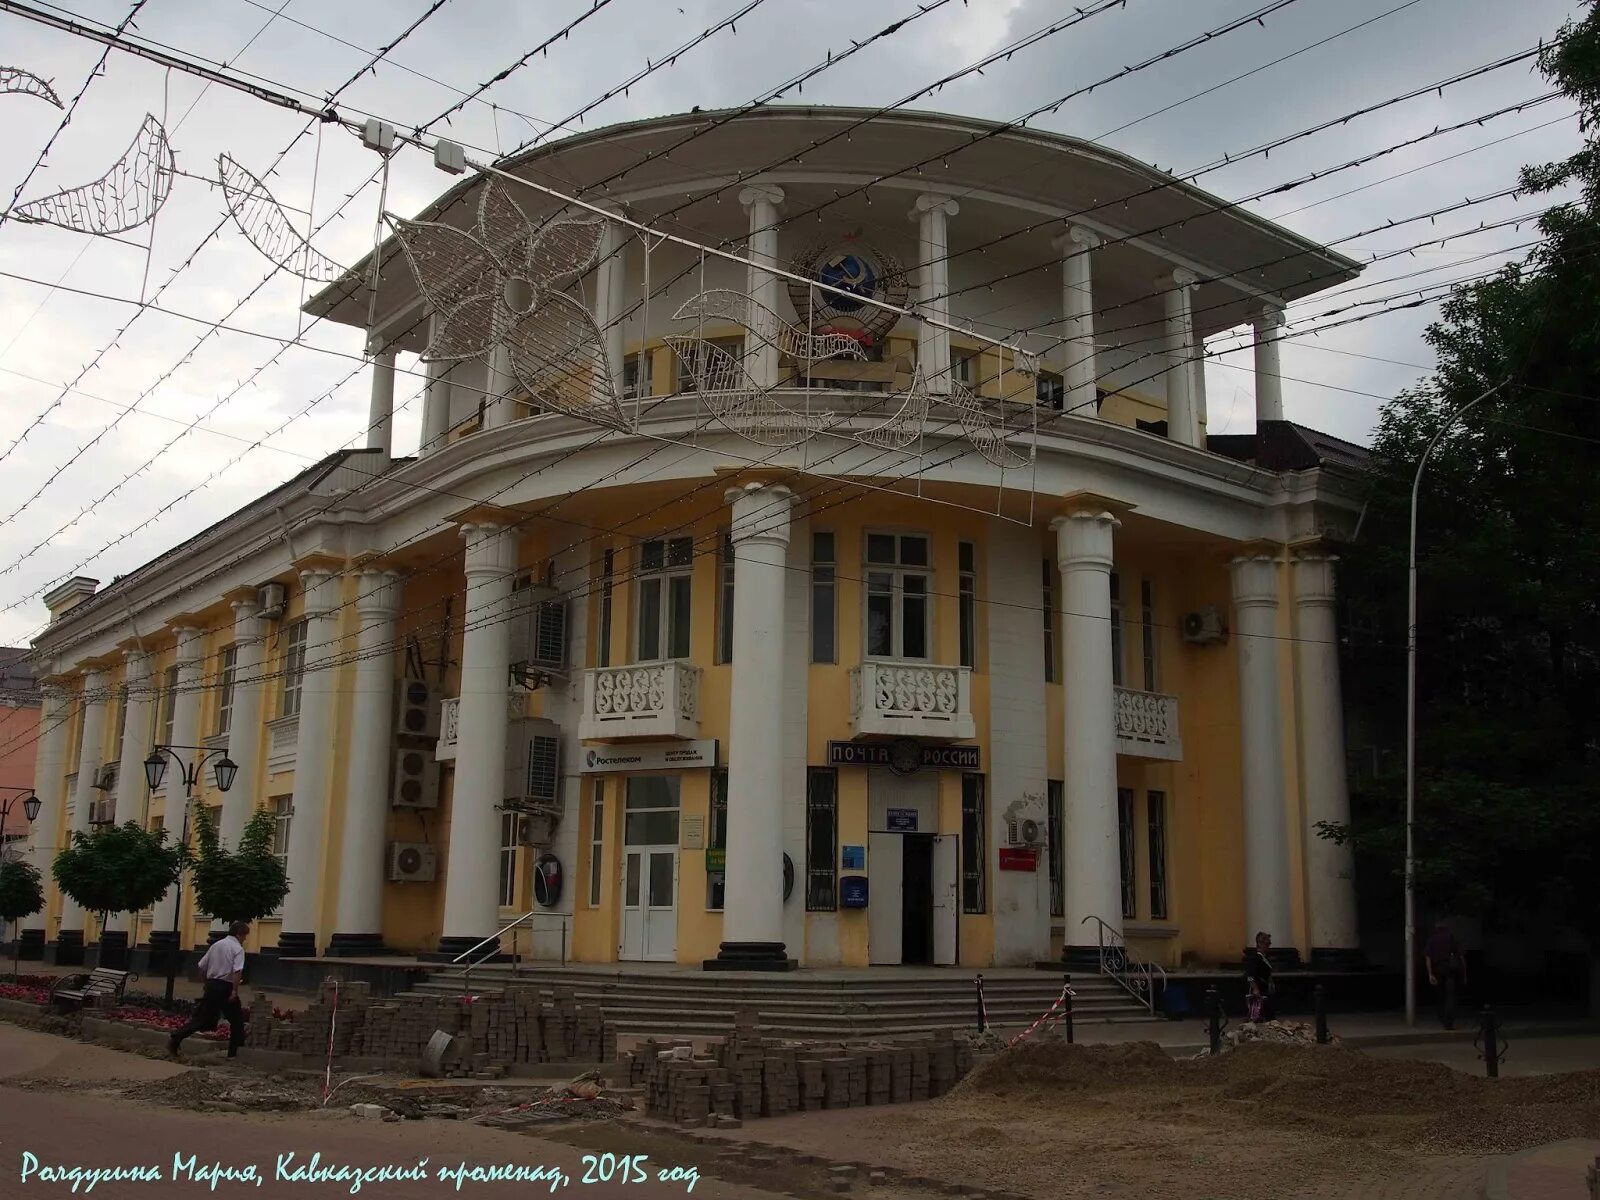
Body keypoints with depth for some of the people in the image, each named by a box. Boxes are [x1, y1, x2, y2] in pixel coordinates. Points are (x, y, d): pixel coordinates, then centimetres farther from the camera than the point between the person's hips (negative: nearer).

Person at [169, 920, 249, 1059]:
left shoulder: (216, 945, 13)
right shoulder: (238, 948, -7)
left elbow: (202, 966, 15)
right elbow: (237, 971, -21)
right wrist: (235, 991, -21)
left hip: (211, 984, 6)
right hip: (226, 987, -6)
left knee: (201, 1017, 9)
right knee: (237, 1019, 10)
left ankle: (175, 1039, -6)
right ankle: (233, 1052, 12)